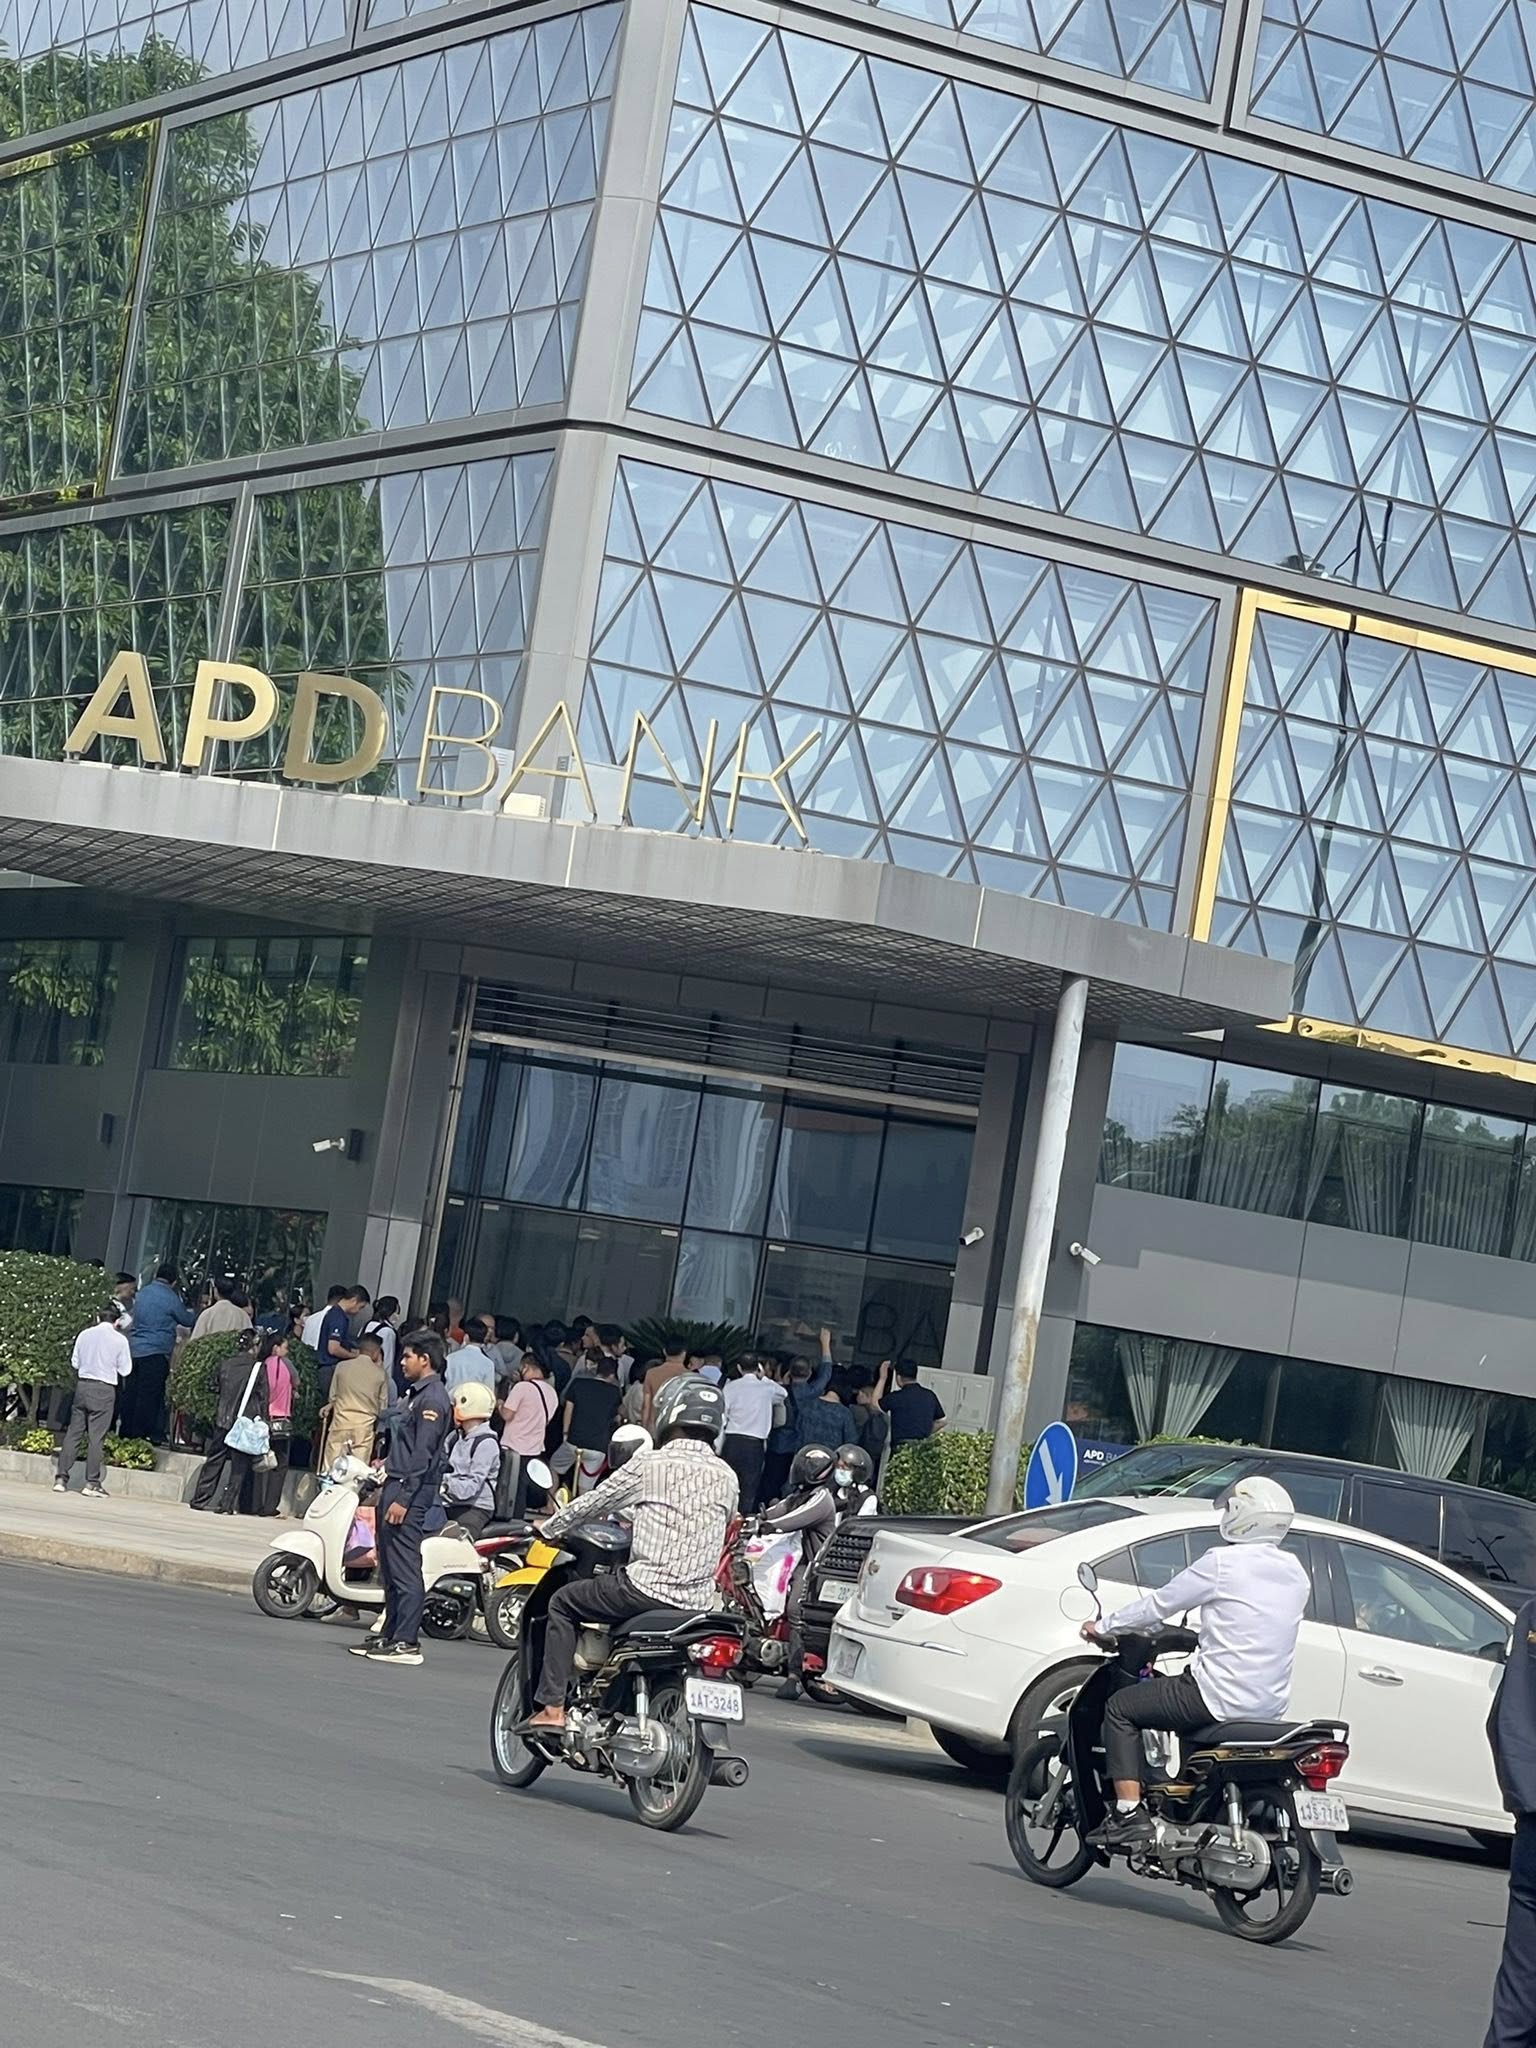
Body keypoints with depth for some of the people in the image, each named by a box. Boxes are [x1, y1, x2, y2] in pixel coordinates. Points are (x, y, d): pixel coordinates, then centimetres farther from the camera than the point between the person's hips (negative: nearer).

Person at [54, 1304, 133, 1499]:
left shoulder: (85, 1335, 3)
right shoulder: (119, 1340, -5)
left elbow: (75, 1361, 11)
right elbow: (125, 1370, 0)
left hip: (82, 1385, 3)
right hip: (104, 1389, -3)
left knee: (73, 1432, 7)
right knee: (96, 1437, -1)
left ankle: (61, 1478, 5)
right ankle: (92, 1483, -1)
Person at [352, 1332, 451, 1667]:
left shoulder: (432, 1398, -13)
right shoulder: (419, 1394, 19)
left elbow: (423, 1455, -19)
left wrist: (403, 1498, -22)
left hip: (410, 1490, -11)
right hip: (397, 1487, 11)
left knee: (405, 1571, -11)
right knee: (390, 1570, 13)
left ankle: (407, 1642, -11)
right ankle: (389, 1636, 18)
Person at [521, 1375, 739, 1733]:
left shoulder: (649, 1464, -5)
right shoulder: (727, 1477, 7)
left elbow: (592, 1504, 5)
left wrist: (550, 1529, 25)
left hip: (647, 1589, -5)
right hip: (699, 1604, 5)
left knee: (563, 1603, 14)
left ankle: (552, 1707, 7)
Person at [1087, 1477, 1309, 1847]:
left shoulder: (1224, 1563, -11)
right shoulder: (1296, 1574, 8)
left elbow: (1159, 1604, -3)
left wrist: (1104, 1628, 10)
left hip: (1222, 1697, -8)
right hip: (1272, 1703, 8)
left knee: (1121, 1707, 7)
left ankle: (1129, 1813, -4)